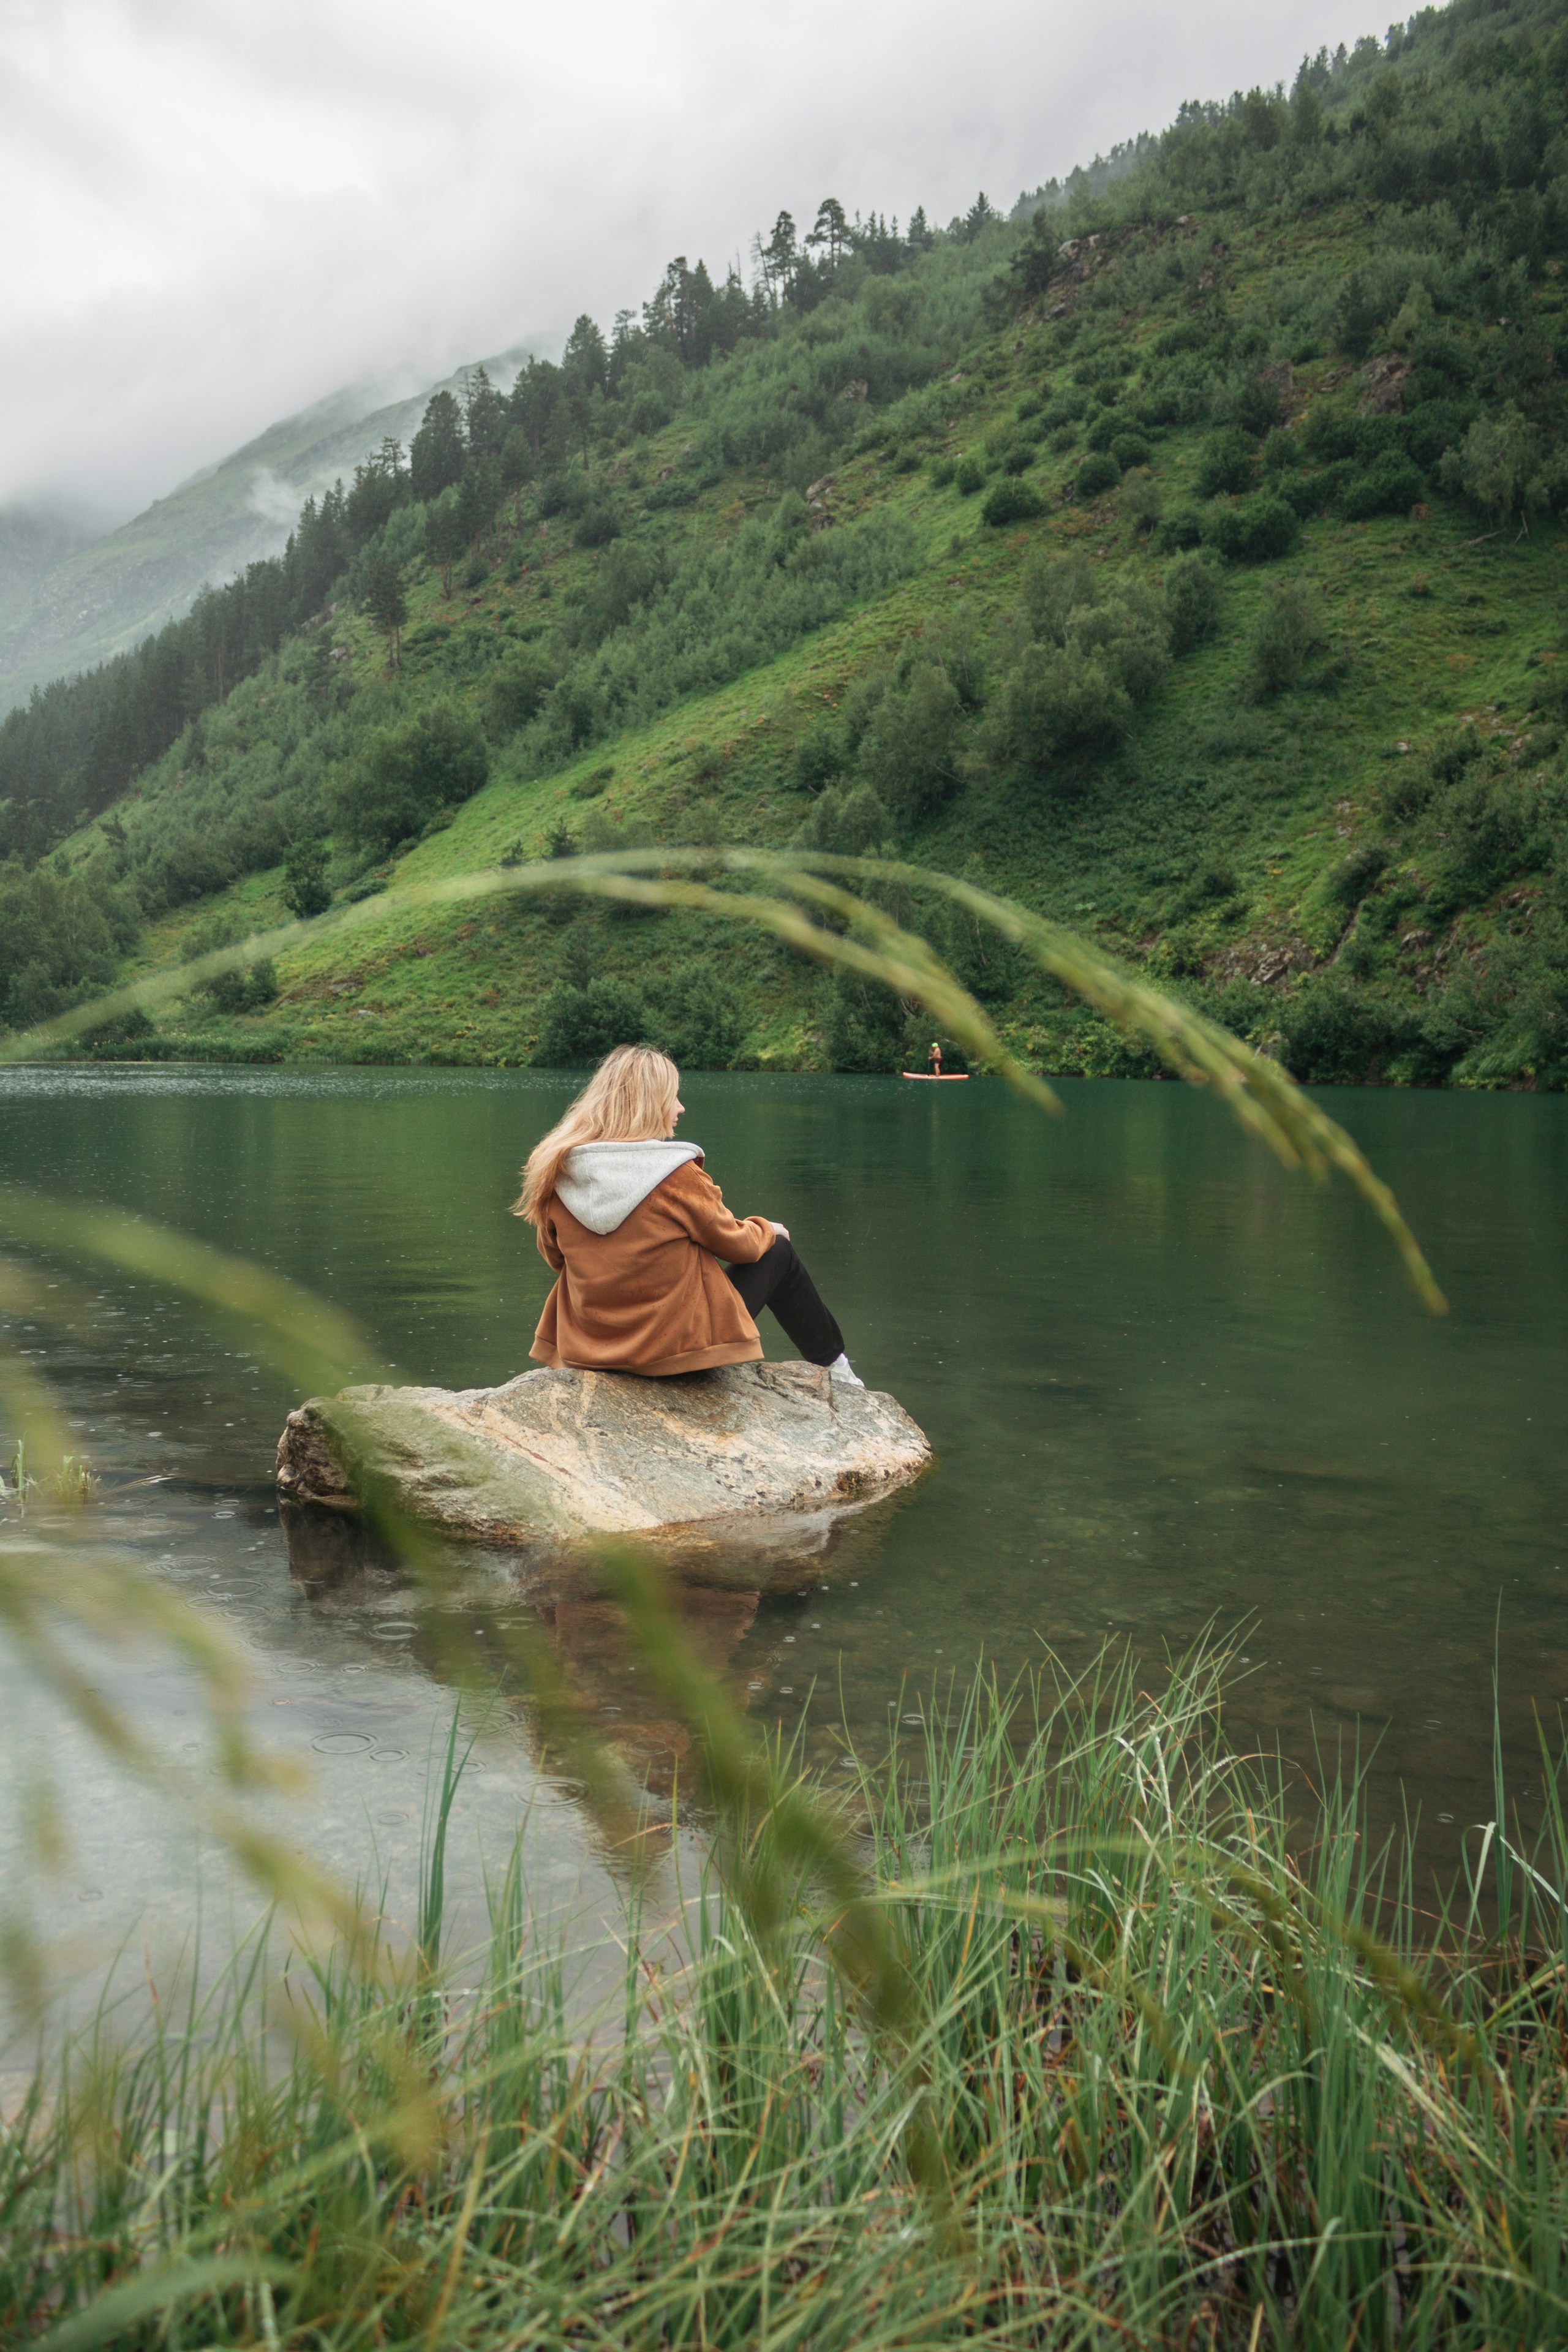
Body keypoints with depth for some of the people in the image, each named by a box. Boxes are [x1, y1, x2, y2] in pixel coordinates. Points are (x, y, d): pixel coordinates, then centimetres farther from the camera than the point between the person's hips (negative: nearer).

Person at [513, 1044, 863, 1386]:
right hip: (678, 1344, -6)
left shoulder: (557, 1174, -5)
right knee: (778, 1252, 17)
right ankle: (833, 1366, 35)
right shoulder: (675, 1174, -19)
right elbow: (733, 1242, -6)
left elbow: (555, 1257, 9)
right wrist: (768, 1229, 16)